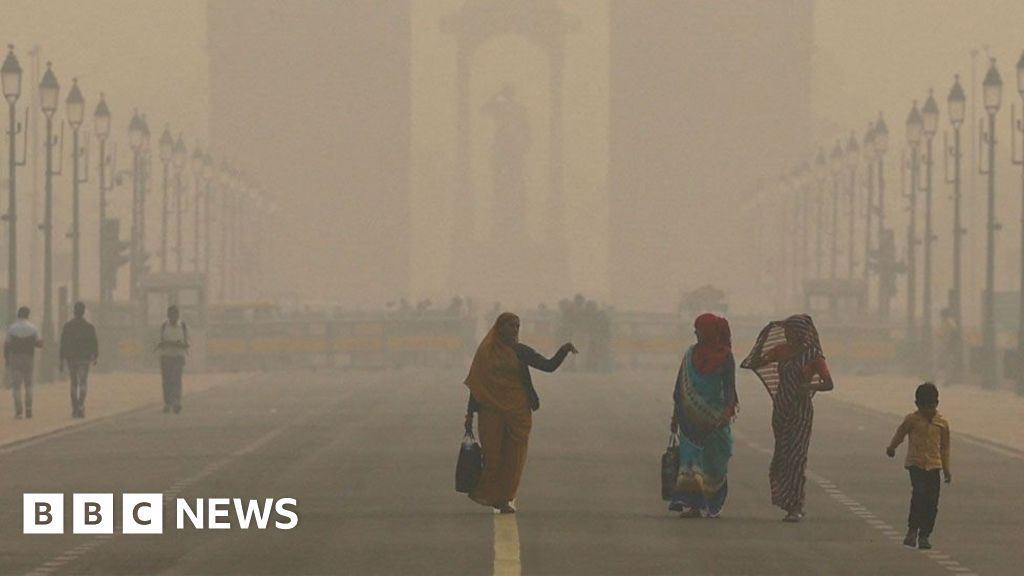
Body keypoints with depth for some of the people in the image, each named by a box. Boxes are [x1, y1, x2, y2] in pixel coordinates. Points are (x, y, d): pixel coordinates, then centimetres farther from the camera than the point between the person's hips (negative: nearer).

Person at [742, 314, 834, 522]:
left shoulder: (812, 355, -7)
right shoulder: (781, 350, 7)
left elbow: (828, 384, -6)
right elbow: (756, 363, 8)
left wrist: (809, 386, -24)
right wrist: (764, 338, -2)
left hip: (801, 411, -6)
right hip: (781, 408, 6)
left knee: (795, 456, -12)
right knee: (781, 456, 8)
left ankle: (795, 507, -11)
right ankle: (794, 506, 19)